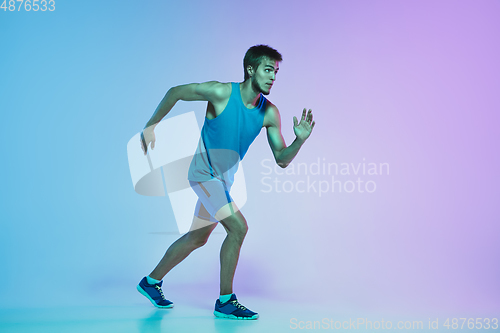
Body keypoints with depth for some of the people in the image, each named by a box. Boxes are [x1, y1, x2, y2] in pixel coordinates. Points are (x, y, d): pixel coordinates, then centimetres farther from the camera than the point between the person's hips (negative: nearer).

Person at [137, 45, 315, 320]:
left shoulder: (269, 113, -5)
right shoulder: (221, 93, -19)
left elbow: (281, 160, -3)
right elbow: (175, 92, -7)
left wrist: (299, 140, -21)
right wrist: (151, 126, -5)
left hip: (224, 178, 7)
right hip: (204, 173, -7)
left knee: (197, 238, 16)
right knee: (238, 227, -18)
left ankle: (151, 282, 35)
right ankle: (225, 301, -3)